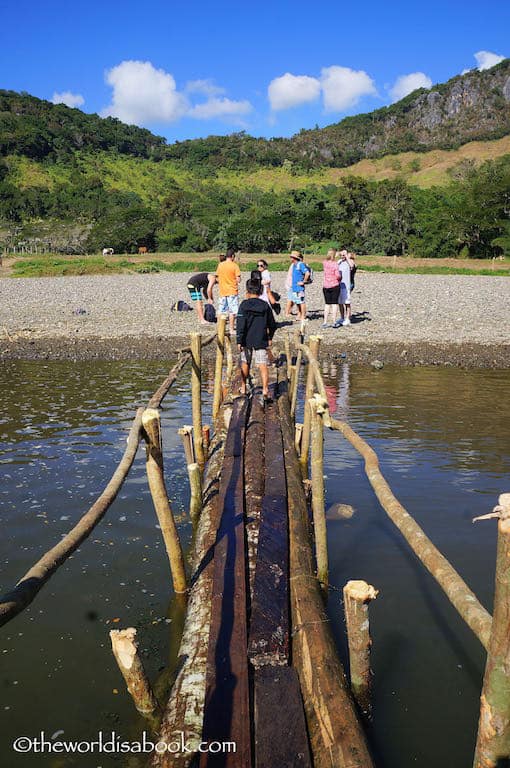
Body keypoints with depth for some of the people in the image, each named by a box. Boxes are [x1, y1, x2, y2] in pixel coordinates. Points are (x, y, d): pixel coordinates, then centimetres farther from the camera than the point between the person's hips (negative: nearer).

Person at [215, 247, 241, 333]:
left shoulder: (220, 265, 3)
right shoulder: (234, 266, -10)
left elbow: (217, 278, 10)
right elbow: (238, 280, -12)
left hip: (222, 292, 4)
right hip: (232, 292, -4)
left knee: (221, 311, 11)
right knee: (232, 311, 1)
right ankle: (231, 330, 2)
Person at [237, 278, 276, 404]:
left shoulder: (244, 305, -7)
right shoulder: (265, 305, 2)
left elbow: (241, 324, -12)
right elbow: (272, 324, 10)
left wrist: (239, 341, -10)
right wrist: (270, 337, 25)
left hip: (247, 340, 0)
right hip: (261, 341, 1)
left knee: (245, 363, 18)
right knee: (263, 366, -4)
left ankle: (243, 388, 29)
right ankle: (265, 391, -16)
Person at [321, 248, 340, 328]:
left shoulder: (324, 263, 1)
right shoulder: (335, 264, -14)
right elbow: (337, 275, -18)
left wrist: (337, 254, 29)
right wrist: (339, 278, 4)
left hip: (326, 286, 4)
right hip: (335, 285, -4)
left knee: (327, 304, 11)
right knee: (334, 303, 4)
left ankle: (325, 322, 8)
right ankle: (333, 322, 4)